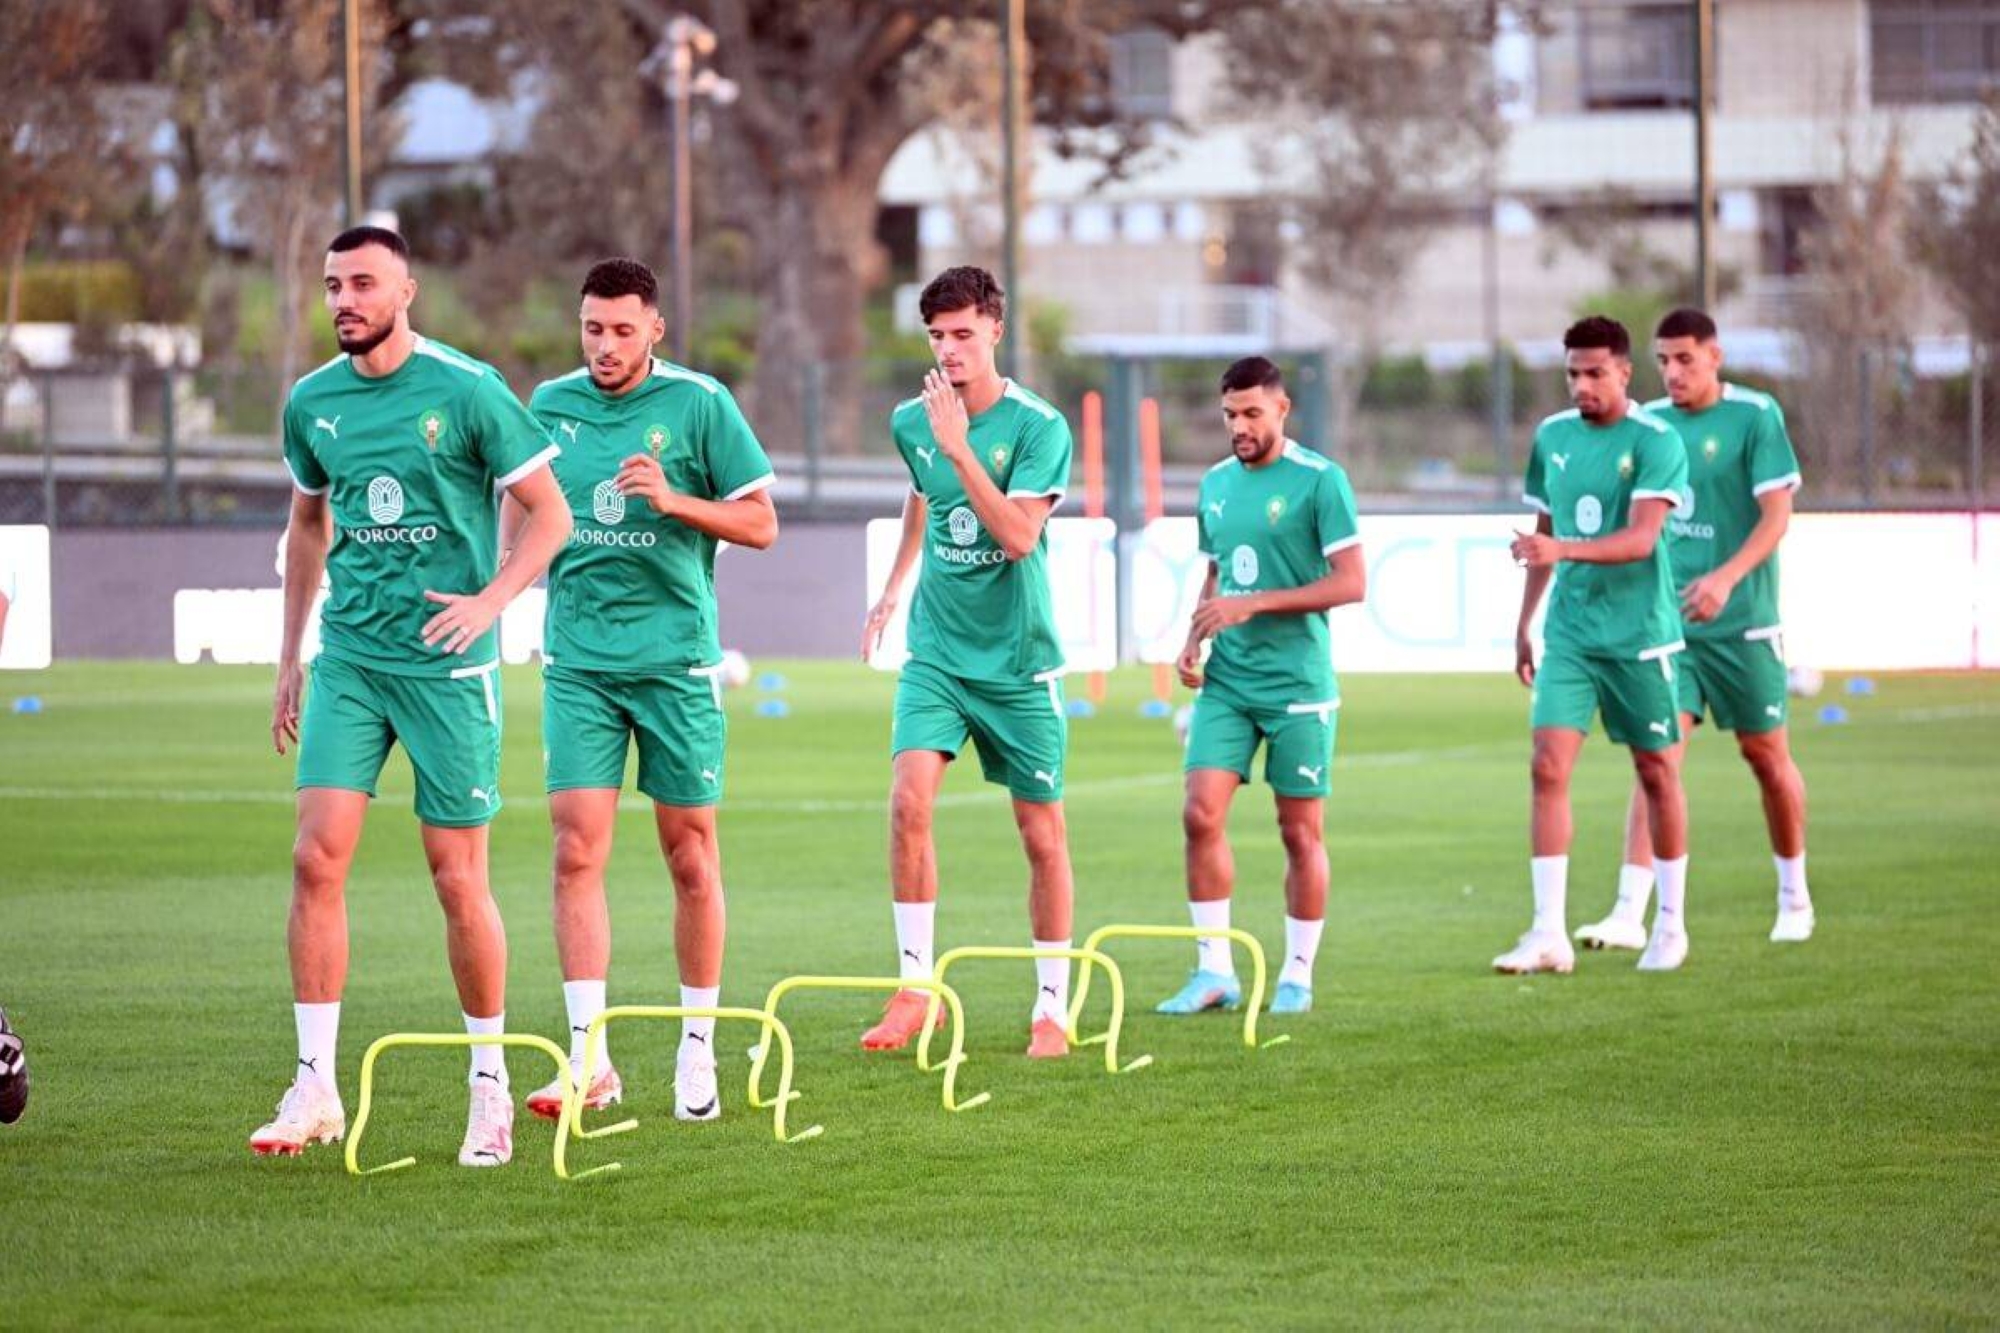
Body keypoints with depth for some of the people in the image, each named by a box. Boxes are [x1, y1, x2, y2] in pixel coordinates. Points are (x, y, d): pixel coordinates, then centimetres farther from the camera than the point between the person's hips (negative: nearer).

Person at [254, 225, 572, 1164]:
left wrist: (489, 601, -18)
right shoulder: (312, 402, 6)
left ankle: (490, 1085, 14)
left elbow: (550, 515, -4)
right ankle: (315, 1086, -3)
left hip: (448, 664, -4)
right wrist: (288, 656, 19)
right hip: (347, 657, 4)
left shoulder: (467, 390, -8)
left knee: (458, 877, 0)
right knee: (317, 856, -8)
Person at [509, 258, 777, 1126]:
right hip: (577, 658, 2)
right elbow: (518, 517, 21)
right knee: (576, 849, -8)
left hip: (675, 658, -2)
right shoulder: (550, 405, 7)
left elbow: (760, 524, -3)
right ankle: (588, 1057, -8)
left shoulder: (698, 404, -3)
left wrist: (675, 499, -16)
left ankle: (697, 1054, 15)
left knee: (690, 857, 4)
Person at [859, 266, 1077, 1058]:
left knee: (1041, 833, 3)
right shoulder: (911, 422, 2)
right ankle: (915, 986, -9)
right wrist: (891, 590, 30)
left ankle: (1052, 1008, 15)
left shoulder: (1038, 427, -12)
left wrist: (959, 447, -28)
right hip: (936, 651, 3)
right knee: (909, 799, -16)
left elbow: (1018, 536, -24)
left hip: (1017, 659, -3)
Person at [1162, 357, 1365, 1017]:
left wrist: (1255, 604, -18)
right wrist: (1194, 643, 4)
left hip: (1298, 685, -5)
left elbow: (1351, 583, -13)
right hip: (1225, 681, 5)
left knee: (1301, 832, 2)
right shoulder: (1216, 484, 11)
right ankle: (1214, 970, 2)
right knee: (1202, 813, -6)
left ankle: (1297, 975, 13)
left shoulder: (1320, 480, -8)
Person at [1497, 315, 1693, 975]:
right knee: (1549, 766, -9)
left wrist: (1563, 549, -34)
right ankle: (1549, 934, -9)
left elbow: (1642, 537, -21)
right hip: (1569, 633, 4)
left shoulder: (1655, 441, -10)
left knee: (1657, 772, 6)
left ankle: (1671, 926, 21)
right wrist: (1524, 624, 19)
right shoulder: (1552, 437, 7)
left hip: (1639, 634, -4)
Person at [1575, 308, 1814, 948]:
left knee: (1766, 754, 8)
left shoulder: (1755, 415, -7)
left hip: (1741, 623, -3)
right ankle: (1630, 914, -14)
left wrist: (1726, 578, -25)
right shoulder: (1650, 422, 7)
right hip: (1666, 621, 3)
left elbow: (1777, 512, -13)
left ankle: (1794, 898, 27)